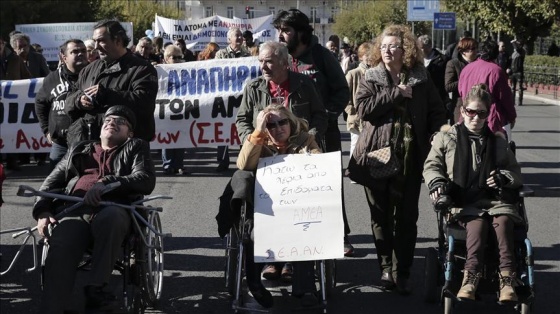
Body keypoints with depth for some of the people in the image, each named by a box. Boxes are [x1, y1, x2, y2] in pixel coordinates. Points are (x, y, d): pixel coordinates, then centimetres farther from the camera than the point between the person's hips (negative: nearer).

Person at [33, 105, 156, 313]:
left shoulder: (135, 148, 25)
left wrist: (106, 183, -11)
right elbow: (52, 181, 26)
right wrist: (42, 211, 4)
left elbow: (146, 180, 5)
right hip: (73, 210, 2)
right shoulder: (79, 151, 35)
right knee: (59, 251, -32)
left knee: (110, 217, -41)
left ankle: (95, 288, -34)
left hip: (113, 207, -2)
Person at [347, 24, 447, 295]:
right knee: (381, 216, 6)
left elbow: (437, 112, 8)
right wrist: (395, 93, -15)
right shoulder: (371, 78, 3)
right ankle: (386, 268, 15)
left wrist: (433, 143, -5)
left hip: (410, 158, 0)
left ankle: (402, 272, 7)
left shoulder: (420, 79, 6)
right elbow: (363, 108, -12)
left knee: (406, 217, 2)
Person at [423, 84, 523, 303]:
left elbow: (515, 171, 24)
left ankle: (507, 278, -38)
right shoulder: (446, 138, 15)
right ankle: (471, 275, -44)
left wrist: (503, 177, 0)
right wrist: (437, 183, -9)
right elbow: (431, 166, 12)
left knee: (503, 220, -32)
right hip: (464, 202, -1)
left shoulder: (498, 141, 21)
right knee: (477, 223, -35)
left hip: (496, 198, 2)